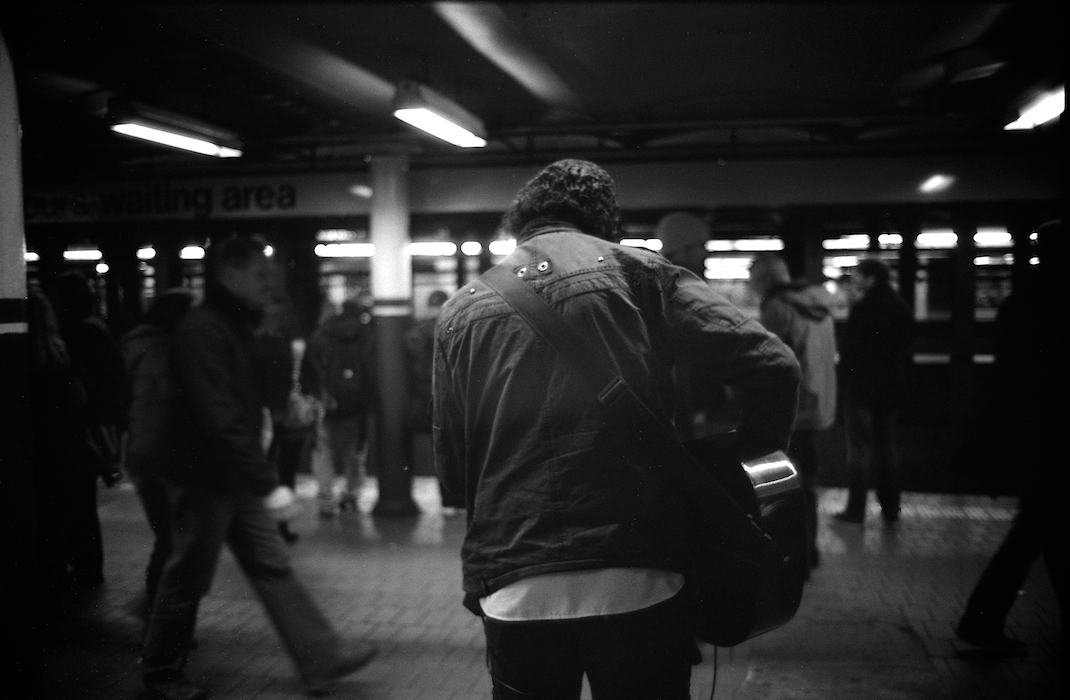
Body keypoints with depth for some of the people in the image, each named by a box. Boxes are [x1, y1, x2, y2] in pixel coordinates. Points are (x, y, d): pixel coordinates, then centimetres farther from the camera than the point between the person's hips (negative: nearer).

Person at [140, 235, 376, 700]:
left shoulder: (234, 326, 11)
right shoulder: (202, 330, -21)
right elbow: (219, 418, -28)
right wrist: (268, 483, -29)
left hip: (235, 479, 9)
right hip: (203, 479, -9)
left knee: (273, 568, 8)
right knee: (187, 579, 6)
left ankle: (322, 660, 12)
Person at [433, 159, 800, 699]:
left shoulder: (461, 310, 8)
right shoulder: (640, 272, 2)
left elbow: (451, 469, 10)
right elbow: (772, 366, -6)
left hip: (513, 593, 2)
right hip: (637, 581, -2)